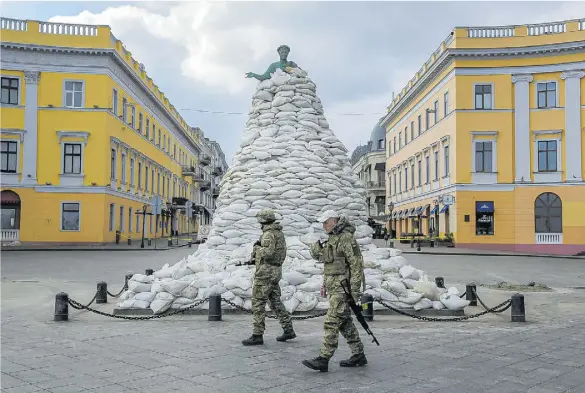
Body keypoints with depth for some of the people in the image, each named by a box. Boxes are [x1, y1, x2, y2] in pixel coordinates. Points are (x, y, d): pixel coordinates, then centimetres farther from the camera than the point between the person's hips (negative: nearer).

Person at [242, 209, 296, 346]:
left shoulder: (269, 234, -15)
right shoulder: (279, 233, 14)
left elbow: (268, 253, -28)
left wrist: (257, 248, -11)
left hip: (266, 272, -10)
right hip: (276, 271, 10)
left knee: (258, 303, -4)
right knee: (275, 301, 15)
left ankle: (257, 336, -3)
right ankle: (288, 330, 16)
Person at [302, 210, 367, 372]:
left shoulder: (347, 238, -15)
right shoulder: (331, 239, 15)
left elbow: (357, 265, -19)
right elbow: (319, 256, 24)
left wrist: (354, 290, -20)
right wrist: (315, 244, 4)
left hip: (342, 288, -10)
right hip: (333, 287, 10)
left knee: (331, 323, -9)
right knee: (345, 322, 14)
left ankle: (323, 360, -6)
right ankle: (358, 356, 23)